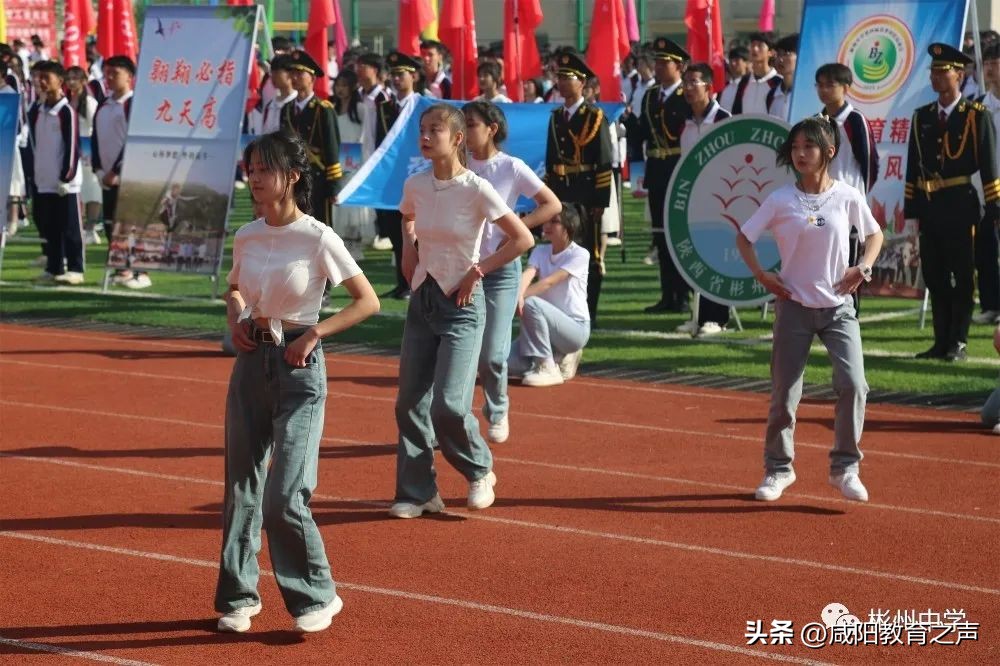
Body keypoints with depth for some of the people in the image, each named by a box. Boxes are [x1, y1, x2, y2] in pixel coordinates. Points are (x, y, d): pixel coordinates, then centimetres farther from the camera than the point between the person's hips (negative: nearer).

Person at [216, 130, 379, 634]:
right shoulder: (246, 237, 4)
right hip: (252, 362, 6)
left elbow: (367, 300, -9)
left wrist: (314, 332, -16)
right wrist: (236, 319, 2)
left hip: (298, 366, -6)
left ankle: (317, 596, 9)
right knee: (241, 488, 9)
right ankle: (238, 596, 21)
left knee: (285, 498, -9)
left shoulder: (318, 239, -12)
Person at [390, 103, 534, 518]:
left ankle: (480, 472, 14)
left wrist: (477, 270, -11)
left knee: (449, 406, -13)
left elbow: (523, 239, -11)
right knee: (410, 403, 3)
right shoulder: (416, 185, 2)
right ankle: (418, 493, 13)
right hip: (422, 300, 6)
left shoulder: (476, 189, -14)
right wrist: (409, 255, 11)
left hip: (461, 304, -6)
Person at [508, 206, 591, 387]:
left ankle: (547, 369, -20)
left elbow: (549, 282, -22)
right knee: (508, 361, -16)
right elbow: (527, 274, -15)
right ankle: (559, 358, 12)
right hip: (551, 328, 6)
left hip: (576, 327, -6)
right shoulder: (540, 252, 7)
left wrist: (522, 296, -36)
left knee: (530, 303, -31)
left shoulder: (579, 255, -10)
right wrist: (517, 295, -38)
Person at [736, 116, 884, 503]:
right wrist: (761, 275, -6)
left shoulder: (848, 197, -2)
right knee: (784, 393, 3)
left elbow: (874, 234, 13)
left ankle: (845, 468, 2)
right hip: (794, 306, 0)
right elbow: (743, 238, 5)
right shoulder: (780, 201, -4)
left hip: (838, 307, 0)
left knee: (853, 385, -13)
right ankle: (778, 469, 20)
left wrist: (863, 267, -3)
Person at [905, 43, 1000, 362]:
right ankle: (941, 341, 14)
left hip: (960, 206, -5)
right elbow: (913, 165, 12)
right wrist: (911, 209, 9)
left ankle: (958, 343, 5)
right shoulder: (922, 117, 11)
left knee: (962, 276, 0)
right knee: (934, 276, 8)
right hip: (929, 206, 5)